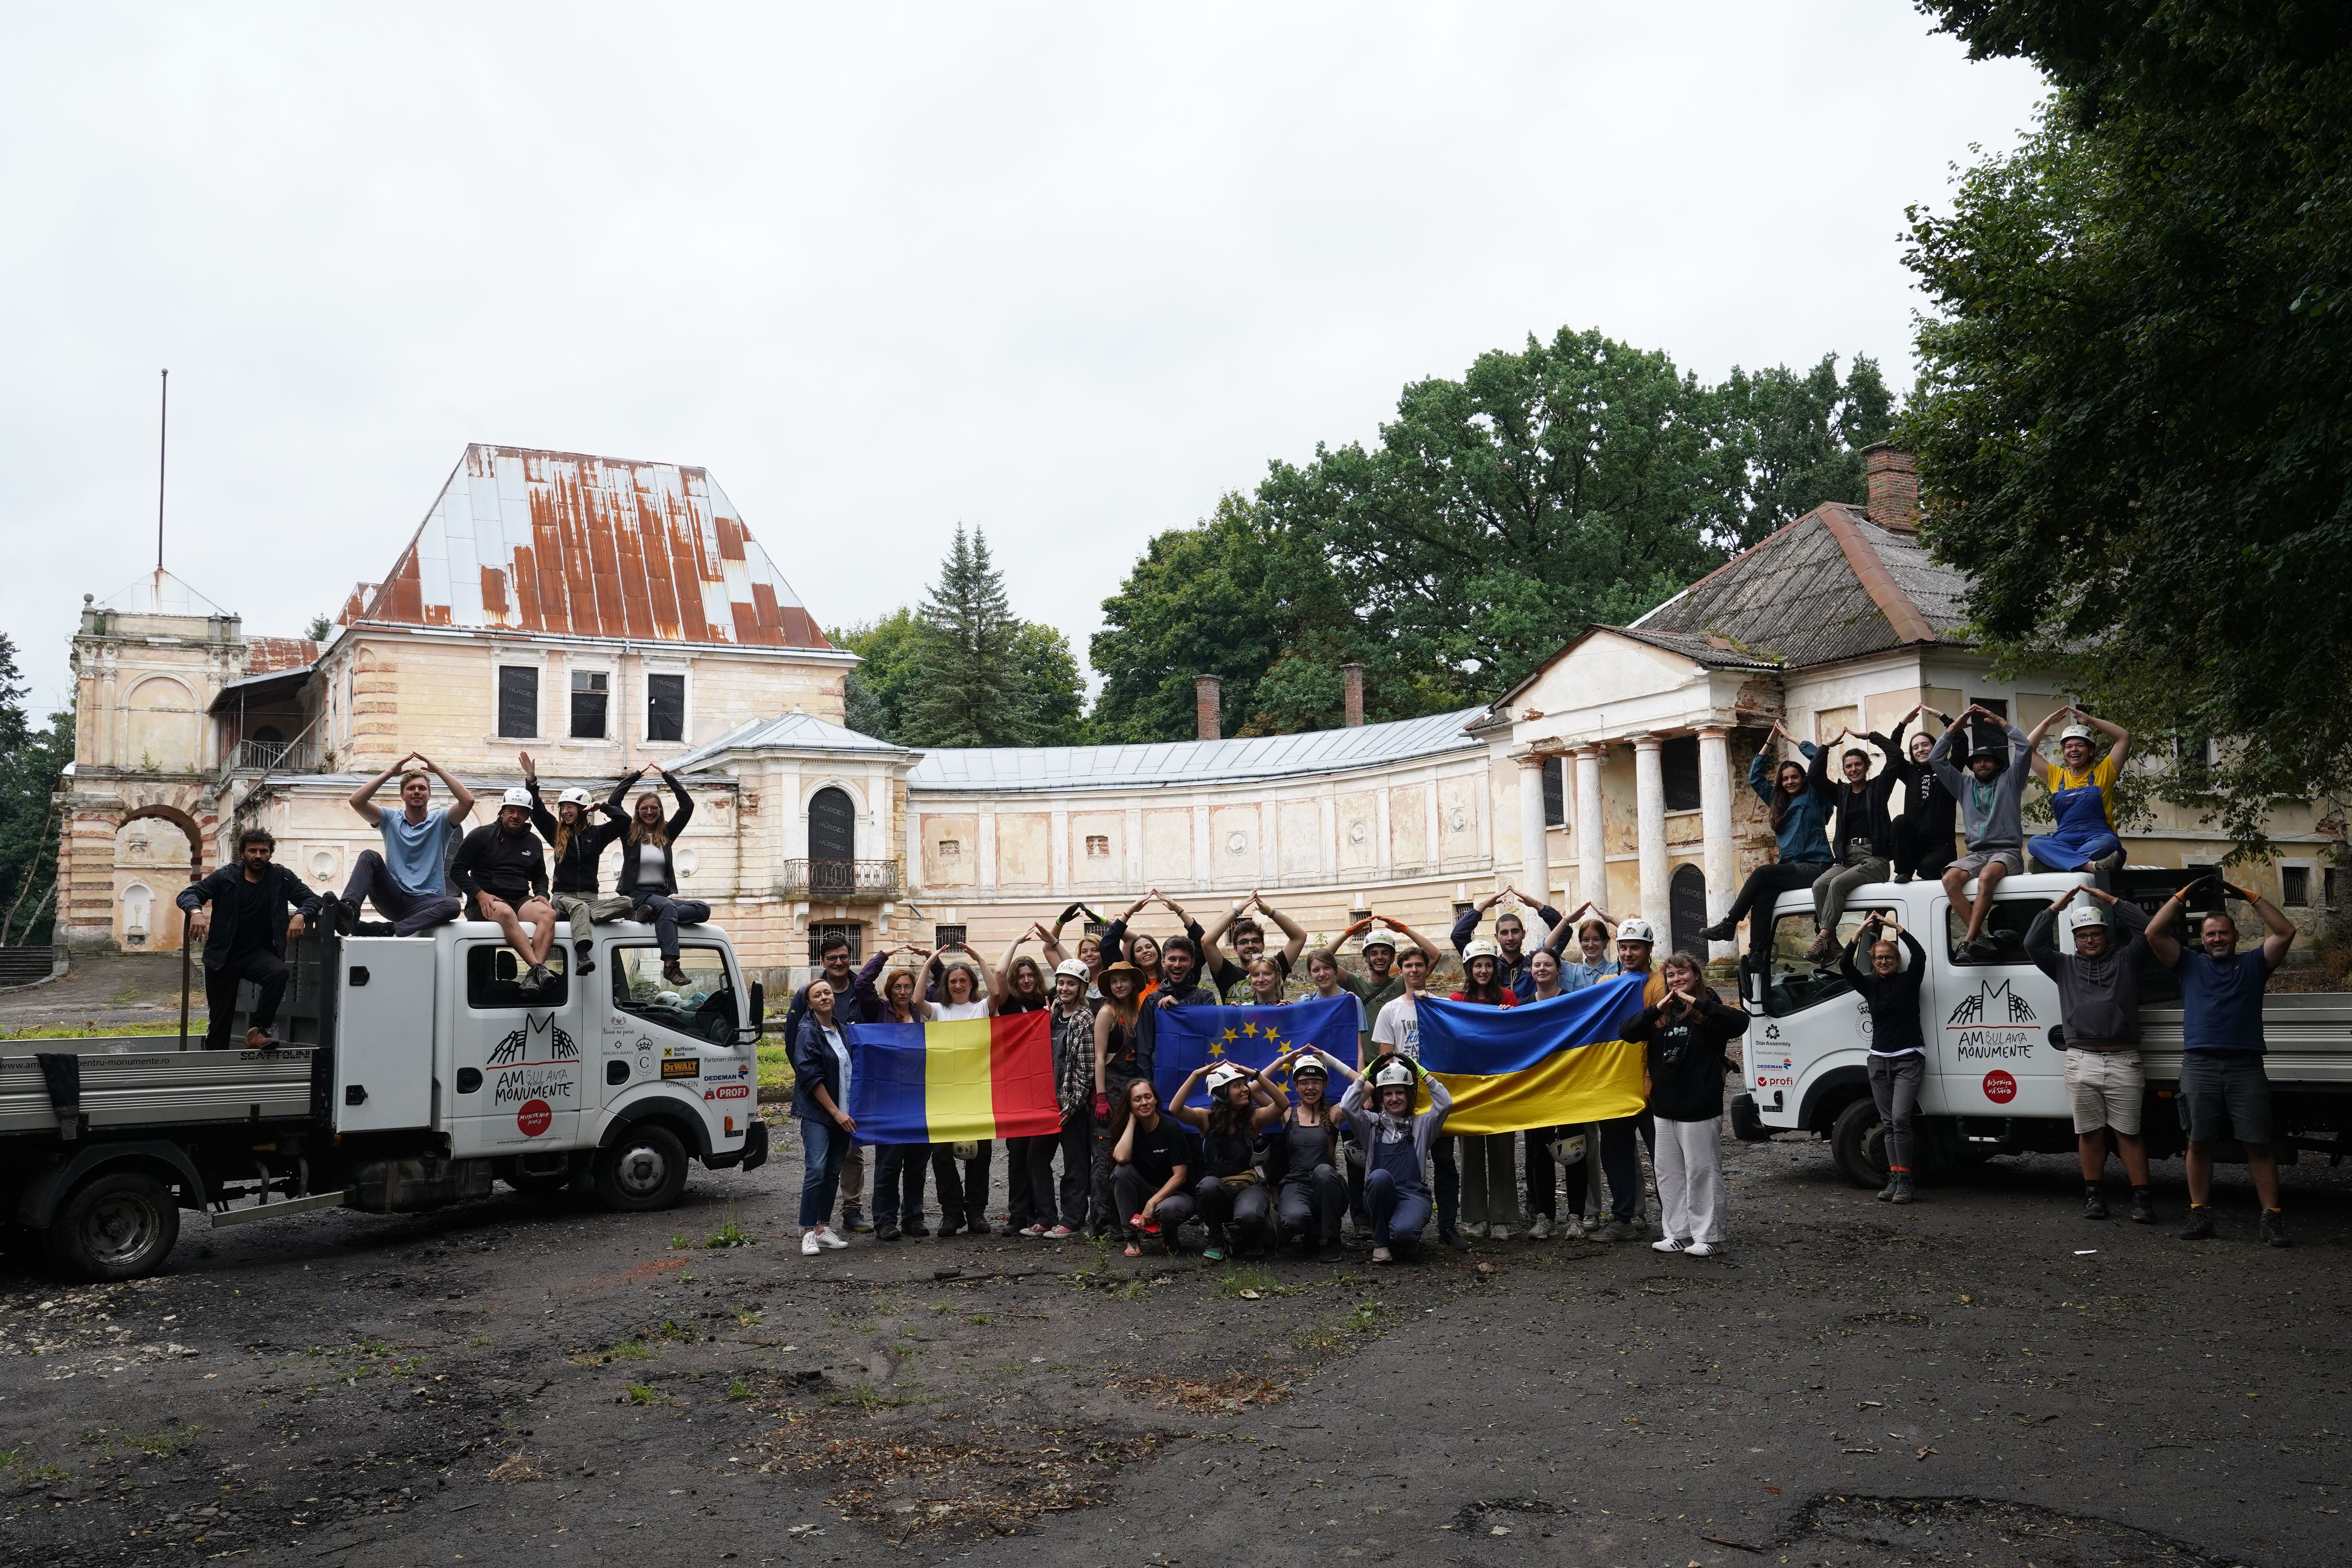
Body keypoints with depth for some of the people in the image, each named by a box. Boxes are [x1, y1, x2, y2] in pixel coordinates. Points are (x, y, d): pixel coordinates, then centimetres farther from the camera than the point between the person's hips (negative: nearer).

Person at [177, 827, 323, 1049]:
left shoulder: (281, 878, 0)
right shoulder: (226, 877, -2)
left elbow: (313, 899, 1)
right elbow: (187, 894, -5)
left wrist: (300, 915, -22)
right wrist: (196, 911, -29)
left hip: (259, 953, 0)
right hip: (223, 956, 0)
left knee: (281, 973, -32)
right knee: (220, 1019, 2)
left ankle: (258, 1031, -21)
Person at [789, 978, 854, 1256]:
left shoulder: (842, 1030, 13)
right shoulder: (808, 1033, -7)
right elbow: (811, 1077, -13)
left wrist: (848, 1111, 14)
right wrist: (836, 1112, -15)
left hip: (842, 1113, 6)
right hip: (817, 1113, -6)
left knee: (833, 1172, 7)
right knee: (816, 1170, -14)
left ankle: (823, 1227, 14)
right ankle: (808, 1233, -10)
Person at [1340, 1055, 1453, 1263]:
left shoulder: (1421, 1124, 17)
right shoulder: (1373, 1123, 15)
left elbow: (1445, 1103, 1)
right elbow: (1347, 1107, -2)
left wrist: (1421, 1072, 4)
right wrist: (1367, 1073, 2)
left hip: (1413, 1193, -1)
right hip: (1379, 1194, 1)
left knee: (1403, 1232, -35)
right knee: (1380, 1176, -37)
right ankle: (1381, 1243, -16)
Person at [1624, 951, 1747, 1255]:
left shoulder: (1708, 1011, -4)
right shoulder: (1660, 1016, 11)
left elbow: (1740, 1022, -23)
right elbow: (1629, 1033, -3)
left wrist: (1698, 1004, -24)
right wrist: (1657, 1009, -15)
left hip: (1700, 1108, -6)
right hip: (1664, 1107, 6)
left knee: (1702, 1171, -1)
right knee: (1669, 1173, 10)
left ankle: (1707, 1236, 6)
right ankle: (1677, 1233, 18)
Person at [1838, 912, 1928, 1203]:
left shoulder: (1909, 981, 0)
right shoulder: (1869, 985, 7)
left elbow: (1920, 955, -16)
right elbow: (1845, 966, -7)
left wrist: (1895, 927, -19)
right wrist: (1860, 933, -17)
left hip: (1909, 1059, -4)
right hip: (1880, 1060, 4)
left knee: (1900, 1118, -15)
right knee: (1889, 1122, 5)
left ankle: (1904, 1182, -13)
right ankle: (1894, 1180, 8)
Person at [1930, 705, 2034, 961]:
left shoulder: (2009, 781, 14)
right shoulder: (1965, 785, 23)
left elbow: (2025, 746, 2)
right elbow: (1936, 759, 18)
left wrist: (1999, 720, 6)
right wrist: (1955, 728, 15)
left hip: (2007, 851, -4)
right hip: (1976, 853, 4)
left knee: (1987, 876, -38)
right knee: (1950, 878, -30)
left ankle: (1968, 941, -41)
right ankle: (1980, 939, -35)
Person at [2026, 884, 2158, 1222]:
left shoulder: (2125, 960, 13)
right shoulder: (2065, 966, 16)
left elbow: (2145, 929, 3)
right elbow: (2033, 944, 6)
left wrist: (2110, 900, 4)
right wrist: (2056, 907, 6)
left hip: (2123, 1061, -1)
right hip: (2081, 1062, 2)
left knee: (2128, 1133, -1)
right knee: (2089, 1133, 5)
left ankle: (2141, 1197, 1)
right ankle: (2093, 1195, 12)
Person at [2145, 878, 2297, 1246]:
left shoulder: (2253, 963, 16)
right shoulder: (2189, 964, 17)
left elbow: (2285, 932, 5)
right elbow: (2154, 933, 7)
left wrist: (2250, 898, 3)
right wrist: (2182, 896, 7)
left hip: (2246, 1066, -1)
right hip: (2200, 1065, 1)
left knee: (2258, 1144, -3)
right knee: (2199, 1143, 2)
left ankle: (2272, 1218, 0)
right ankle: (2200, 1215, 8)